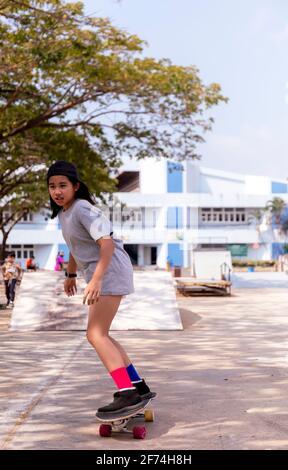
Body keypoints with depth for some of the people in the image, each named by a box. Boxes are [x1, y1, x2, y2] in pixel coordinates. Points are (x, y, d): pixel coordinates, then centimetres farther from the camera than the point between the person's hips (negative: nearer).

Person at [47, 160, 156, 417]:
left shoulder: (83, 209, -16)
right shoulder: (64, 212, 12)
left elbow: (107, 242, -27)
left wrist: (96, 279, -34)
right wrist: (71, 275, 38)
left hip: (110, 270, -10)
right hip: (98, 273, 10)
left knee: (96, 334, -17)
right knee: (101, 335, 14)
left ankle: (127, 394, -25)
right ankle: (138, 386, 20)